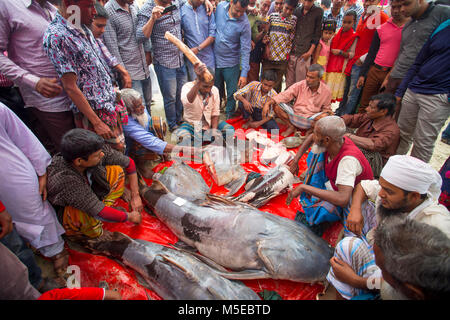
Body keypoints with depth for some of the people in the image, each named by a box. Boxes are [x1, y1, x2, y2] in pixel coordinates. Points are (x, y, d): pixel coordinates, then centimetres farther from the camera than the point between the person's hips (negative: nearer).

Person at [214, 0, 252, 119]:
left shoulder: (244, 24, -17)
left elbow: (245, 50, -15)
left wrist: (244, 73, -18)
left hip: (231, 64, -3)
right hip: (215, 60, 3)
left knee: (232, 93, 4)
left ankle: (229, 116, 25)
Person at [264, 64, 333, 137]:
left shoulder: (326, 91, -3)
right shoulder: (300, 85, -6)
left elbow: (326, 108, 11)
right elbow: (284, 95, -12)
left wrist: (327, 111, -15)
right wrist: (268, 103, -26)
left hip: (310, 121, -1)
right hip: (294, 115, 1)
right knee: (276, 105, -19)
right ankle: (291, 127, -1)